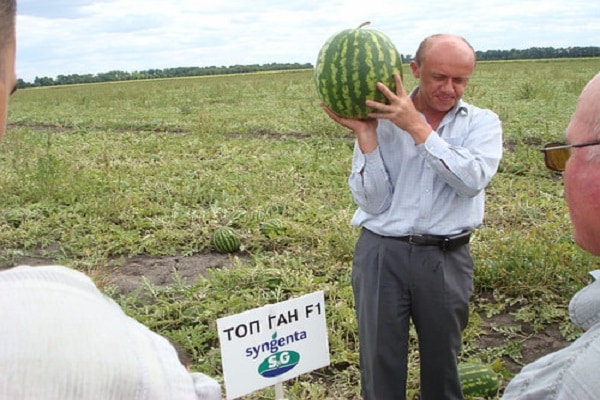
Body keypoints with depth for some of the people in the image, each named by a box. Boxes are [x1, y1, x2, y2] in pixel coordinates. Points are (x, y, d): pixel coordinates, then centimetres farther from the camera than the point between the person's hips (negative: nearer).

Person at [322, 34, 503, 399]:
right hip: (381, 255, 0)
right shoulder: (382, 121, -1)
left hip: (446, 259, 1)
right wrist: (365, 134, -16)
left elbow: (473, 180, -18)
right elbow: (373, 203, -8)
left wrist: (416, 126, -21)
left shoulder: (482, 122, 2)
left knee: (442, 363, 16)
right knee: (380, 363, 9)